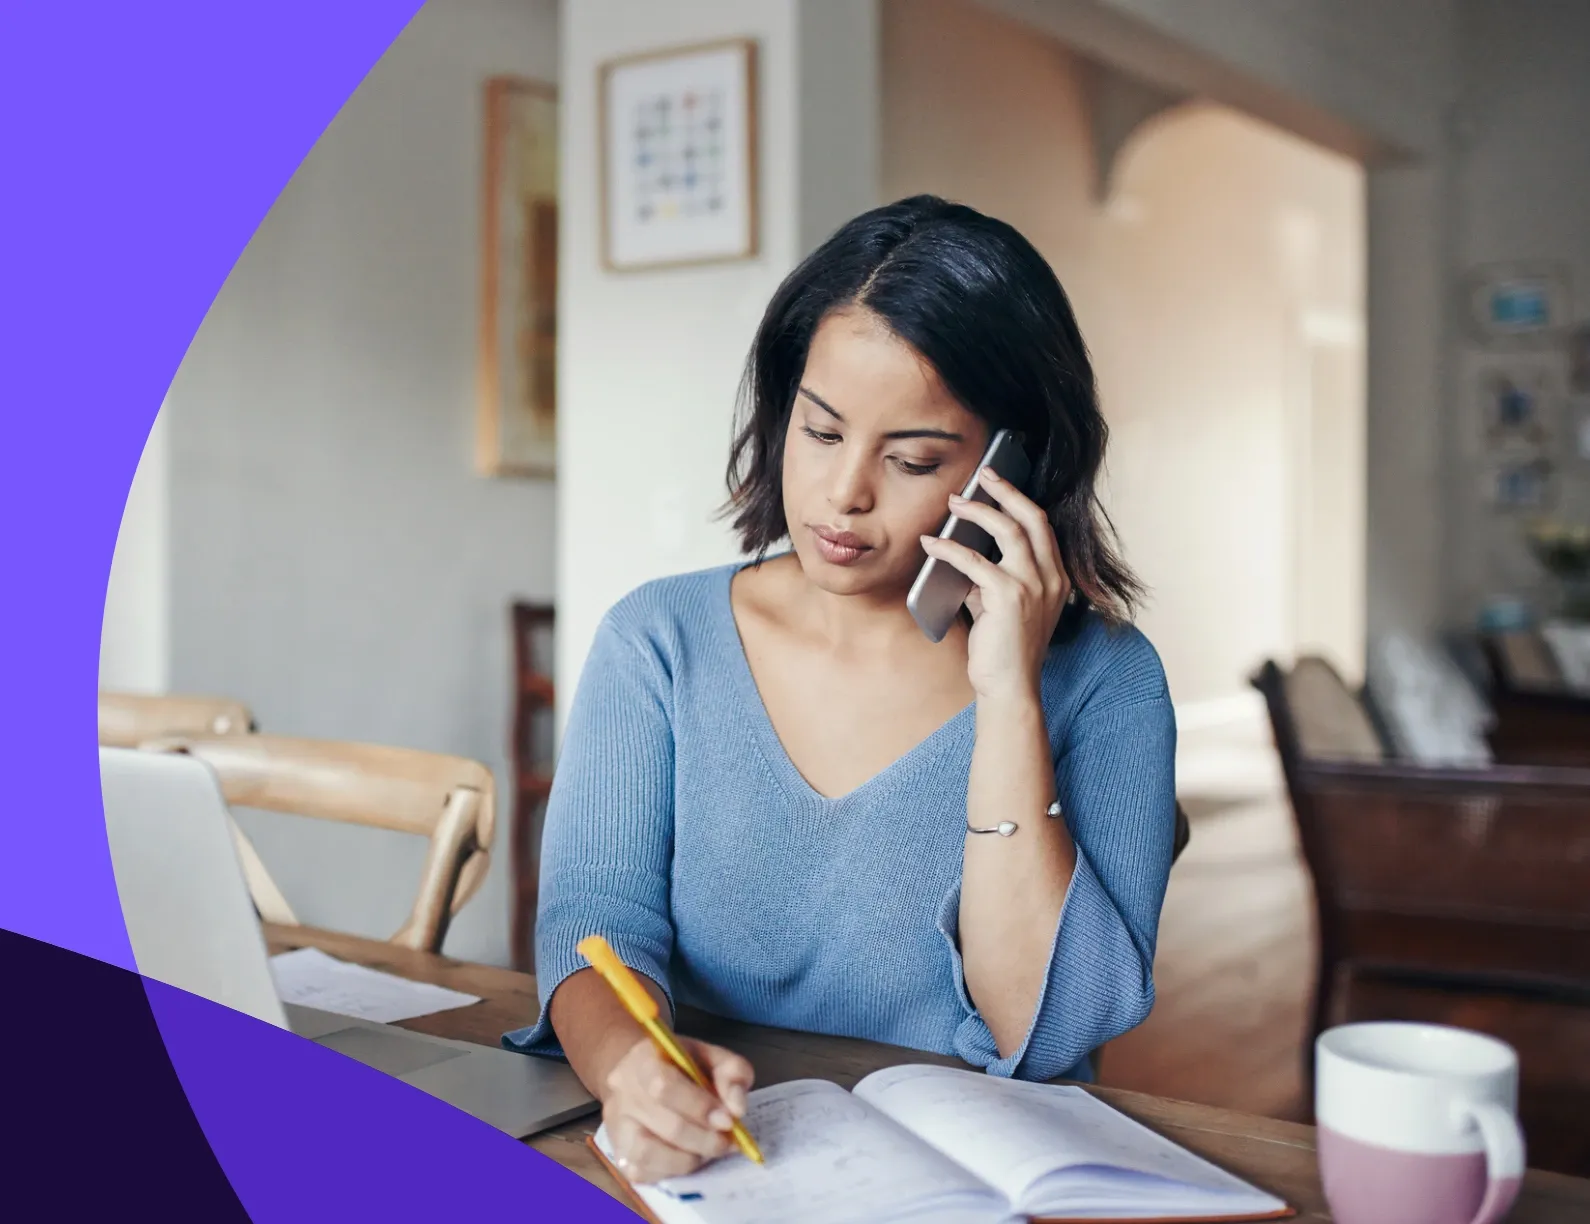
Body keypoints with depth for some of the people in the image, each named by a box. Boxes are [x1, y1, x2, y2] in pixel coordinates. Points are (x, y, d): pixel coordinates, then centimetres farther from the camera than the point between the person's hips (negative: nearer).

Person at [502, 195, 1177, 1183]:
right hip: (699, 1169, 2)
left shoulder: (1102, 680, -5)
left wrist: (1010, 698, -18)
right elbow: (594, 916, -7)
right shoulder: (659, 642, 1)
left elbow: (1046, 1039, -12)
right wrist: (627, 1061, -28)